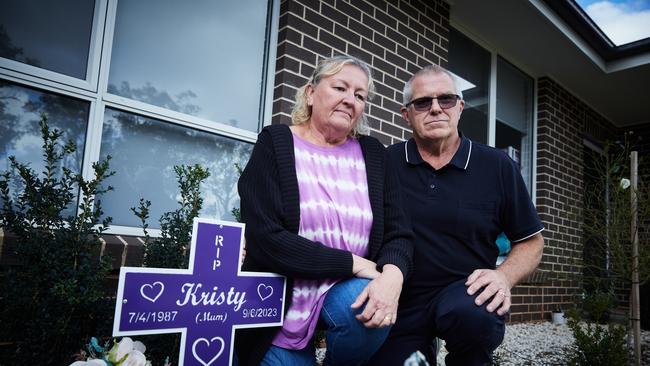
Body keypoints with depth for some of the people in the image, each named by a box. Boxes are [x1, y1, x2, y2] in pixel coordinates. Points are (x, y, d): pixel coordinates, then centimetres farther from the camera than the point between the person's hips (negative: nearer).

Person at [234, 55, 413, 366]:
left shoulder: (372, 154, 4)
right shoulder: (275, 143, -7)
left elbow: (398, 233, 0)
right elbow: (266, 239, -19)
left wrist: (391, 275, -24)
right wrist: (356, 264, -19)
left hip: (348, 292, 2)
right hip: (280, 299, -1)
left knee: (366, 309, -28)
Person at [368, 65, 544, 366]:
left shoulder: (497, 166, 0)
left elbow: (530, 242, 7)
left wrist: (504, 276, -11)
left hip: (465, 293, -1)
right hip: (398, 303, 2)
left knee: (472, 315, -33)